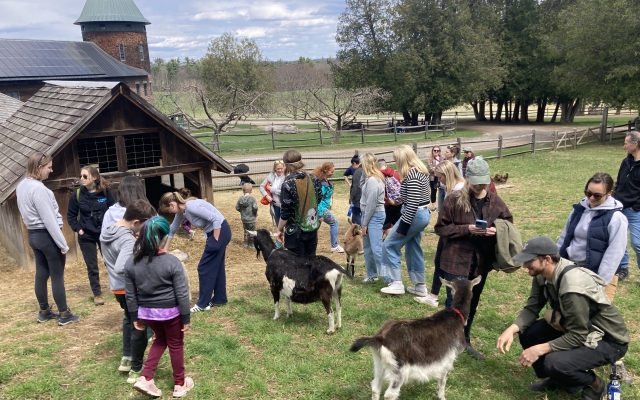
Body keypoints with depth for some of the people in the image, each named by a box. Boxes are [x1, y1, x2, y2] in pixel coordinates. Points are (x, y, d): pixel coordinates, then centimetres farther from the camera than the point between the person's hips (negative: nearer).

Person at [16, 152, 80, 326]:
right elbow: (49, 219, -22)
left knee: (41, 274, 16)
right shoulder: (38, 189, -22)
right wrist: (63, 244, -17)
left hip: (33, 235, 9)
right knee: (57, 276, 0)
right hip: (47, 235, -9)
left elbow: (27, 213, 14)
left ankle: (44, 311, 26)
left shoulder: (22, 186, 7)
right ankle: (64, 315, 8)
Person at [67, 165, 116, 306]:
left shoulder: (105, 191, -8)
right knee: (92, 267, 7)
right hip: (86, 236, 0)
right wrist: (78, 229, -7)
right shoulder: (77, 194, -7)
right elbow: (71, 216, 2)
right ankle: (97, 294, 20)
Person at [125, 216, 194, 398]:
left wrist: (135, 317, 13)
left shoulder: (131, 263, -8)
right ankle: (179, 384, 32)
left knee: (160, 339, 28)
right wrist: (186, 318, -4)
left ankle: (146, 378, 18)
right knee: (176, 345, 17)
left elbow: (130, 295, 0)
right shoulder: (172, 262, -21)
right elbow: (182, 294, -15)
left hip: (146, 312, 4)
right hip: (170, 312, -4)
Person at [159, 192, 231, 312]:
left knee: (205, 268, 0)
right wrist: (165, 248, 28)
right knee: (216, 267, 17)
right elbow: (173, 229, 21)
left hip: (220, 231, -9)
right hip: (213, 232, 9)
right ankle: (219, 299, 30)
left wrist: (215, 241, -18)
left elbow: (216, 219, -26)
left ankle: (203, 304, 10)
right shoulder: (181, 210, 5)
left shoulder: (191, 206, -24)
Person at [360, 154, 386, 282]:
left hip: (374, 216, -10)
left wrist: (365, 223, -13)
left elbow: (371, 205, -19)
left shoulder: (372, 181, -18)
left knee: (377, 249, -12)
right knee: (367, 247, 16)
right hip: (368, 214, 10)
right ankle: (371, 274, 27)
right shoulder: (372, 179, 11)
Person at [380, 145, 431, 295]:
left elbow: (412, 204, -25)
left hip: (414, 215, -10)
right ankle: (420, 286, 22)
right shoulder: (420, 171, 11)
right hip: (422, 214, 10)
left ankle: (397, 283, 0)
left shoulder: (411, 175, -20)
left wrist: (403, 226, -21)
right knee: (413, 249, 16)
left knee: (390, 245, -1)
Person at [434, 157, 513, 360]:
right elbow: (441, 228, -9)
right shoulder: (454, 199, -12)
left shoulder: (495, 202, 0)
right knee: (454, 304, -1)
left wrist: (496, 231, -13)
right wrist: (467, 229, -21)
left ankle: (465, 341, 35)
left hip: (481, 262, 5)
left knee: (472, 305, 18)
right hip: (456, 261, -4)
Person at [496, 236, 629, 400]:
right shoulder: (542, 274, -8)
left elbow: (577, 336, -29)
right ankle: (557, 379, 17)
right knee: (527, 332, -4)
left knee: (554, 362, -29)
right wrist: (512, 329, -20)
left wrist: (540, 349, -28)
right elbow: (531, 309, -3)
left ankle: (595, 385, 3)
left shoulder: (573, 286, -34)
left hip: (609, 340, -8)